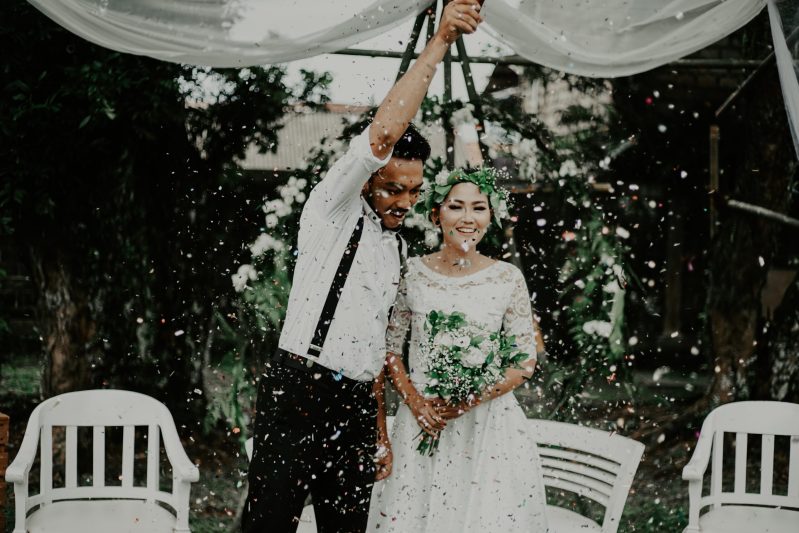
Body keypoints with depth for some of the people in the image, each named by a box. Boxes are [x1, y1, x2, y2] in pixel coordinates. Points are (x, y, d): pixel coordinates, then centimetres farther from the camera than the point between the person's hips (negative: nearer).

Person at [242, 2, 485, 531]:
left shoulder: (394, 249, 21)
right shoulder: (333, 210, -2)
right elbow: (383, 133, -18)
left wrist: (381, 428, 20)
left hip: (355, 407, 8)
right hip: (297, 394, -7)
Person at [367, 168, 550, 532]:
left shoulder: (508, 279, -2)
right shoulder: (412, 273, 1)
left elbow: (525, 361, -1)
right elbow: (390, 349, 6)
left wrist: (472, 400, -13)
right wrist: (416, 403, -8)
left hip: (486, 424, -1)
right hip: (421, 420, 1)